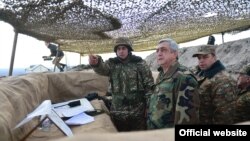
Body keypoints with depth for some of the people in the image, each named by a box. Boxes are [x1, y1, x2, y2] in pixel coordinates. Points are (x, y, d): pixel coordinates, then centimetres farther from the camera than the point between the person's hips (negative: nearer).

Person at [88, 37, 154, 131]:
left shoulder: (140, 63, -3)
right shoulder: (112, 63, 2)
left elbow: (149, 85, -3)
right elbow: (102, 68, -21)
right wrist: (96, 63, -44)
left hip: (137, 111, -2)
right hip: (117, 111, 2)